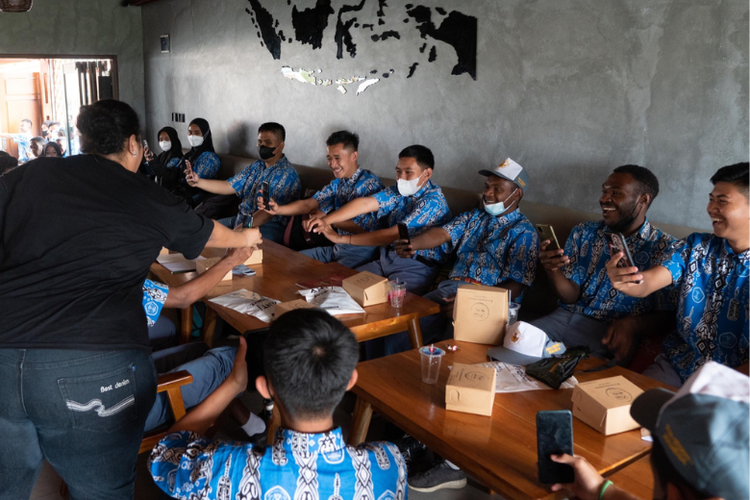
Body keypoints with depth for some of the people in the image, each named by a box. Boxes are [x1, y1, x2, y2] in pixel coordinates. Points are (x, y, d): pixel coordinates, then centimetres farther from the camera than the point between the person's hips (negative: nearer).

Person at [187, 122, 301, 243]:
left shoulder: (287, 174, -13)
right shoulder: (255, 167, 15)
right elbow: (229, 186, 14)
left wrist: (242, 228, -31)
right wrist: (199, 182, 1)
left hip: (267, 226, -9)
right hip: (240, 219, 9)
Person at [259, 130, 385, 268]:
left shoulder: (370, 183, -14)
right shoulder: (337, 183, 13)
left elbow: (365, 228, -21)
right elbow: (308, 204, 2)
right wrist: (278, 209, -17)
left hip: (360, 251, -8)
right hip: (337, 246, 8)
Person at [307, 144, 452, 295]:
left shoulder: (433, 201, -17)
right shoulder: (398, 191, 7)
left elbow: (392, 235, -24)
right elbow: (365, 203, -8)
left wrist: (341, 238, -25)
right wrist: (326, 220, -23)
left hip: (416, 267, -7)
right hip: (387, 258, 7)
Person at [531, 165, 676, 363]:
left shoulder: (664, 248, -2)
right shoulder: (583, 233, 10)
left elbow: (667, 316, -3)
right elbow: (571, 295, 6)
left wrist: (633, 324, -24)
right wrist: (553, 270, -15)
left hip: (612, 332, -4)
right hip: (567, 317, 4)